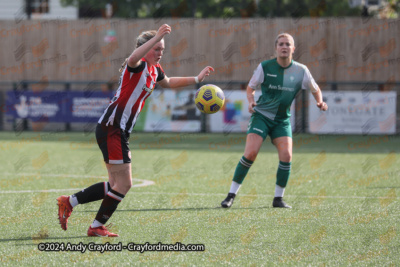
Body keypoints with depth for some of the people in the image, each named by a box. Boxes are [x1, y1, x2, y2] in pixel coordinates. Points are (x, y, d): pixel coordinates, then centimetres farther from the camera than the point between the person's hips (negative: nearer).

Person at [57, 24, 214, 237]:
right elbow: (133, 59, -40)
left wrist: (196, 79, 35)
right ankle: (97, 227, 5)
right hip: (111, 129, -10)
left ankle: (69, 202, 19)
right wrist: (156, 37, -44)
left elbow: (169, 83, 38)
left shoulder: (154, 70, 15)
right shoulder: (137, 66, -13)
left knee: (117, 185, 12)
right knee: (123, 184, -7)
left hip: (120, 132, 10)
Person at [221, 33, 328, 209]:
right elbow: (251, 87, 7)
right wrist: (251, 100, -13)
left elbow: (315, 89, 11)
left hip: (282, 120, 2)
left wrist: (320, 102, -8)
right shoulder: (265, 67, -6)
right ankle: (232, 194, -6)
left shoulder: (300, 71, -3)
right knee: (250, 153, -17)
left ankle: (278, 198, 0)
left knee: (286, 155, -16)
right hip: (261, 115, -2)